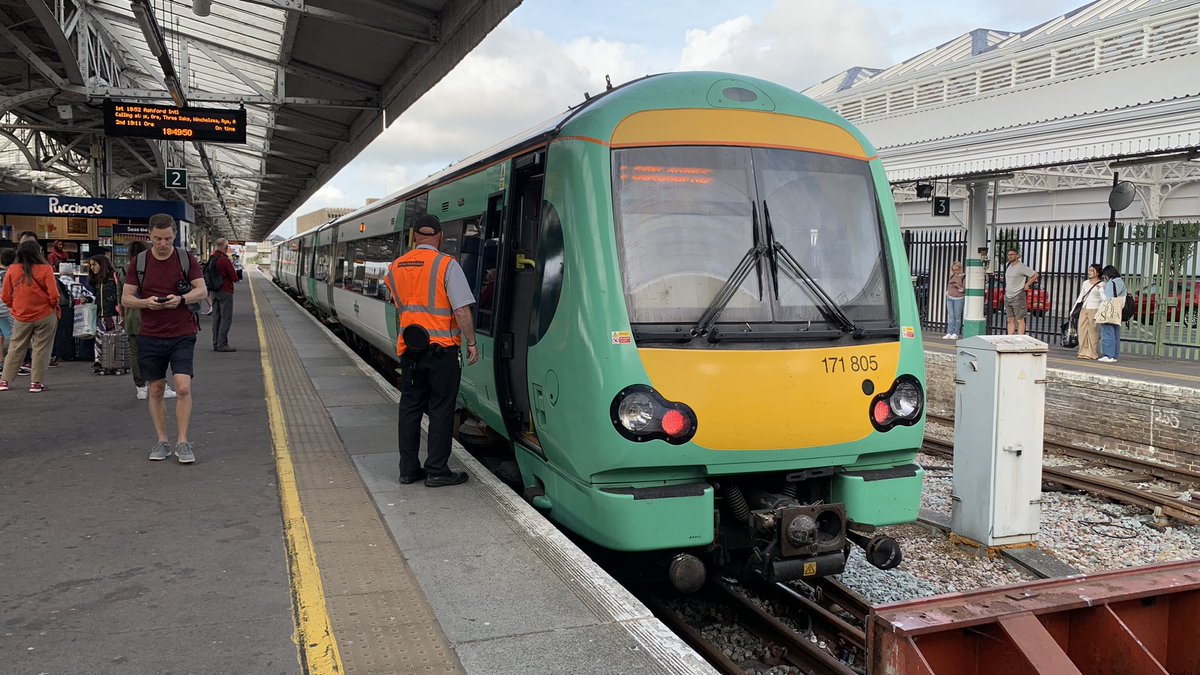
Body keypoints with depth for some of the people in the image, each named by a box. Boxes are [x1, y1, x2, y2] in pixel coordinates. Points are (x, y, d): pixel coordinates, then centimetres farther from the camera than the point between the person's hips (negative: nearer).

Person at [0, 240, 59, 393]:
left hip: (21, 317, 3)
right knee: (41, 349, 5)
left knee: (16, 349, 15)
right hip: (45, 316, -3)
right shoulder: (46, 269, -12)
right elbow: (54, 295, -14)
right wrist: (53, 306, 5)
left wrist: (15, 307, 18)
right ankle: (37, 382, 6)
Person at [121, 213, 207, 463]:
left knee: (183, 387, -11)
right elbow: (126, 297, 5)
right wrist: (146, 302, -16)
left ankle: (183, 442, 0)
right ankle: (162, 441, 19)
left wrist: (181, 298, -22)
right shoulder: (139, 262, 4)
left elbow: (202, 290, -2)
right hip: (149, 336, 2)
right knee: (156, 390, 7)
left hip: (182, 335, -2)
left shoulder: (187, 259, 1)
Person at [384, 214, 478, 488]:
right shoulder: (446, 265, -11)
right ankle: (437, 471, 6)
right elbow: (461, 310, -14)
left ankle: (408, 468, 18)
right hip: (441, 348, -5)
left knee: (409, 407, 12)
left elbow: (400, 307, 14)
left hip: (408, 348, 5)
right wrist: (471, 343, -7)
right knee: (441, 410, 2)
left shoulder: (396, 267, 7)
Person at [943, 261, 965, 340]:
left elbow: (965, 289, -7)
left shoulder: (964, 277, -3)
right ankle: (949, 333, -1)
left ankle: (956, 334, 1)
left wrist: (958, 286, -21)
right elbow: (948, 286, 25)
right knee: (951, 316, 1)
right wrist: (947, 292, 9)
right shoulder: (952, 276, 14)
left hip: (959, 298, -5)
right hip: (949, 298, 5)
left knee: (957, 316, -2)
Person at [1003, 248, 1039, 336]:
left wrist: (1027, 285, -9)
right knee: (1010, 320, 8)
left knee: (1020, 320, -5)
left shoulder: (1021, 267, -11)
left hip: (1018, 296, -8)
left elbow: (1035, 275, -12)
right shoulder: (1008, 266, 12)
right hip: (1007, 296, 8)